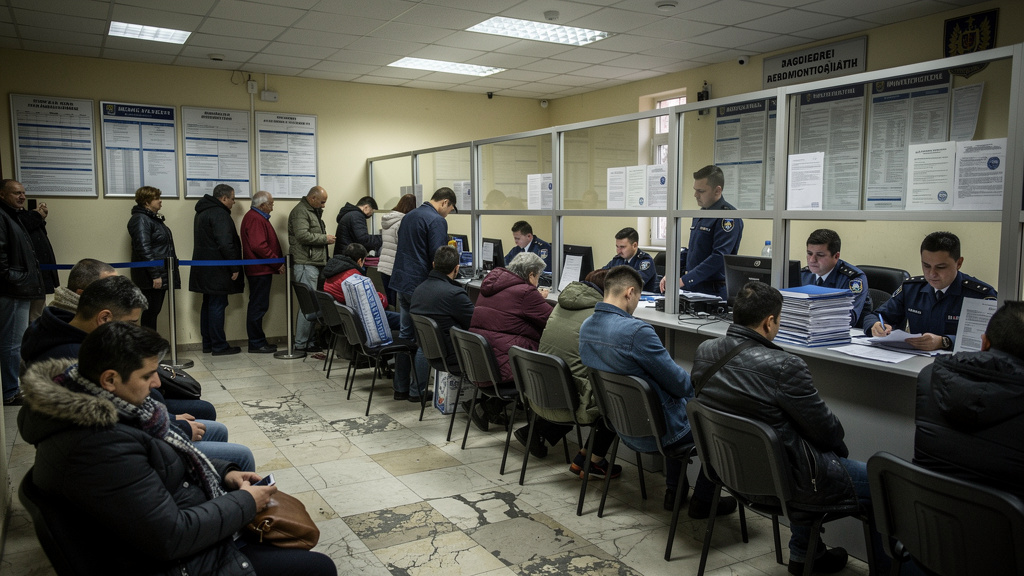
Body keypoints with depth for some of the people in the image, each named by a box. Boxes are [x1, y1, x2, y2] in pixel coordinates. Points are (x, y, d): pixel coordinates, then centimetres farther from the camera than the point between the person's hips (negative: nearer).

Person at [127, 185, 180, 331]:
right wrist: (155, 275, -24)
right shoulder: (140, 220, -13)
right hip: (151, 277, -10)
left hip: (161, 275, 10)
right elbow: (144, 249, -21)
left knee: (154, 311, 12)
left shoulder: (154, 218, 18)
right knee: (151, 312, -5)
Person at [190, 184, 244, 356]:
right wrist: (234, 268, -18)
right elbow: (225, 244, -23)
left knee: (208, 305, 15)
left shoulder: (203, 212, 18)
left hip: (204, 269, 10)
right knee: (217, 306, -6)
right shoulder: (219, 214, -15)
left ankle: (208, 343, 22)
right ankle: (219, 346, -1)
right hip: (217, 269, -10)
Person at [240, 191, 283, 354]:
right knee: (258, 306, -6)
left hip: (261, 269, 11)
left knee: (258, 306, 14)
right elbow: (259, 246, -24)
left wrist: (280, 259, 14)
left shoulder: (257, 217, 19)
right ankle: (256, 343, 0)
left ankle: (258, 341, 21)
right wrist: (278, 263, -18)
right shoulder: (255, 219, -15)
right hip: (259, 270, -11)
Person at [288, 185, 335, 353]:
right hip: (306, 264, -10)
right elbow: (302, 235, -22)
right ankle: (301, 344, -5)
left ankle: (309, 341, 14)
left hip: (314, 263, 10)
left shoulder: (313, 212, 23)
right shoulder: (300, 212, -9)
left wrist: (324, 235, 17)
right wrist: (324, 238, -12)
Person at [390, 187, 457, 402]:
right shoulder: (437, 221, -13)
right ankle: (418, 390, 6)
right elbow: (438, 257, -18)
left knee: (405, 335, 14)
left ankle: (400, 388, 20)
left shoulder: (409, 216, 15)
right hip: (421, 285, -9)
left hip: (402, 282, 9)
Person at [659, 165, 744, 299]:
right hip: (691, 288, 7)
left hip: (714, 292, -7)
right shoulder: (700, 214, 15)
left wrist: (684, 280, -22)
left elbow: (718, 257, -21)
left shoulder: (729, 216, -13)